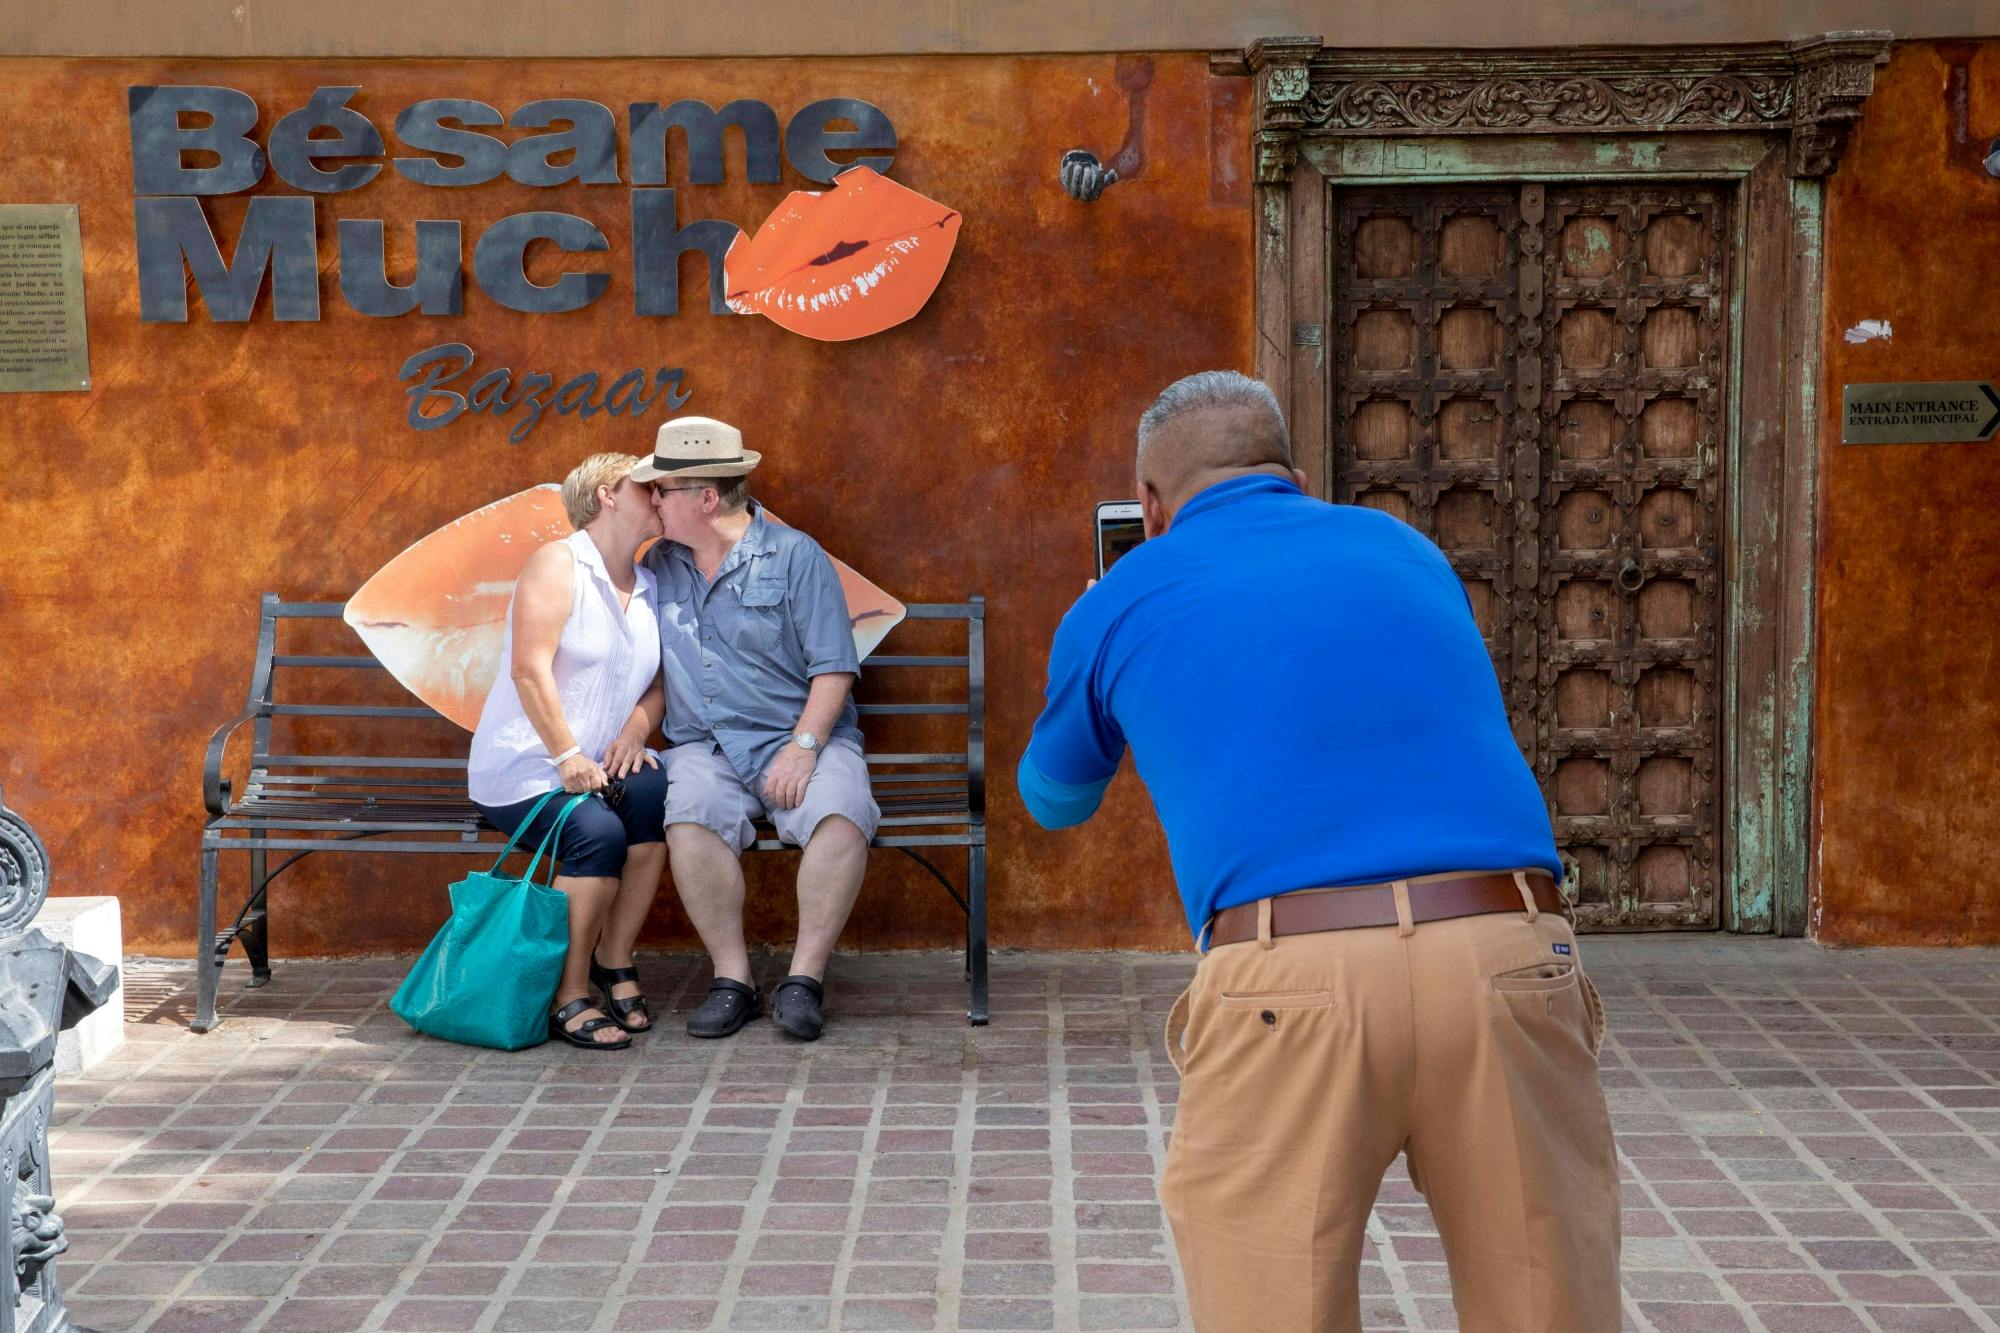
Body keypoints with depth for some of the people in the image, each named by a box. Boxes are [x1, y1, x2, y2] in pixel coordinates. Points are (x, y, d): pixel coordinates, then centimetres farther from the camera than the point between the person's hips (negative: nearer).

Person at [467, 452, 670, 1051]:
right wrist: (567, 756, -22)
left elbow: (659, 682, 16)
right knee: (598, 831, -32)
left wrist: (636, 731, -5)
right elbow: (530, 670, -17)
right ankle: (569, 997, -19)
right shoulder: (558, 565, -7)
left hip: (601, 762, 6)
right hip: (523, 767, -6)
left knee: (655, 790, -27)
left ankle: (614, 959, -14)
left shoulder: (647, 589, 16)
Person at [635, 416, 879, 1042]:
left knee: (840, 816, -33)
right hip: (706, 748, 3)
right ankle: (732, 980, -18)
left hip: (800, 739, -2)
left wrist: (803, 746, -16)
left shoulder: (795, 556, -1)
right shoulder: (659, 565, 12)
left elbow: (833, 667, -5)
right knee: (690, 821, -31)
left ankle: (803, 980, -21)